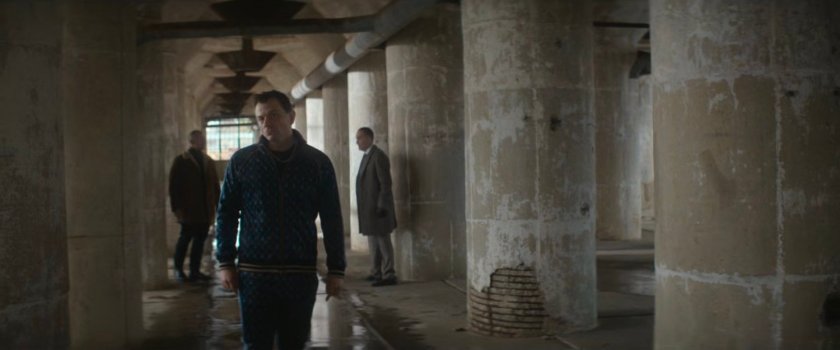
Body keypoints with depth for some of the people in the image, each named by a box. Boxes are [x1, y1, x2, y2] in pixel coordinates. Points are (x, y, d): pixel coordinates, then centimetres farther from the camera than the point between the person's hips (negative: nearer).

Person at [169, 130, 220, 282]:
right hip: (189, 211, -5)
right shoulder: (181, 161, -1)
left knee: (200, 240, 6)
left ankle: (195, 271, 13)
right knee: (185, 239, 2)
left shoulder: (208, 161, 15)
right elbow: (174, 186, -4)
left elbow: (215, 185, 15)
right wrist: (177, 207, -10)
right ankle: (178, 269, 16)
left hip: (205, 211, 5)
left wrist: (218, 205, 8)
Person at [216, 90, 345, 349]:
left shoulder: (318, 162, 1)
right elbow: (226, 213, 6)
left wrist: (336, 269, 0)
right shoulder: (241, 161, 2)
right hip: (254, 272, 0)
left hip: (301, 273, 0)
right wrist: (225, 262, 1)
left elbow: (332, 219, 2)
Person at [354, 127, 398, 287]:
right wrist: (364, 207, 15)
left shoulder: (378, 156, -14)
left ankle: (388, 276, 0)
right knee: (373, 241, 15)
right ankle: (376, 272, 24)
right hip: (369, 208, 10)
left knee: (383, 241, -5)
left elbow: (385, 184, -18)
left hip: (378, 207, -10)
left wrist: (382, 206, -20)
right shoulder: (367, 156, 14)